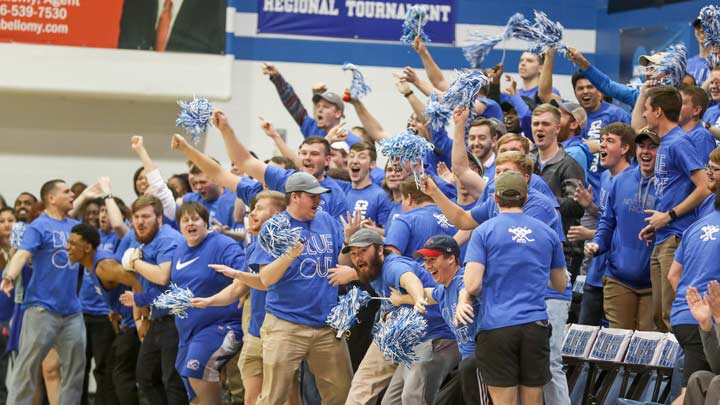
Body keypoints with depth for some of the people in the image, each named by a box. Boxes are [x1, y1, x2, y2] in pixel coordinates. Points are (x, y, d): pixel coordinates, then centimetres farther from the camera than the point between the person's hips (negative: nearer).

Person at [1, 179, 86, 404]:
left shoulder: (75, 226, 14)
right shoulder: (39, 226, -5)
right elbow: (22, 254, -21)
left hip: (72, 310, 7)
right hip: (42, 308, -6)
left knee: (75, 370, 8)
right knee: (27, 367, -6)